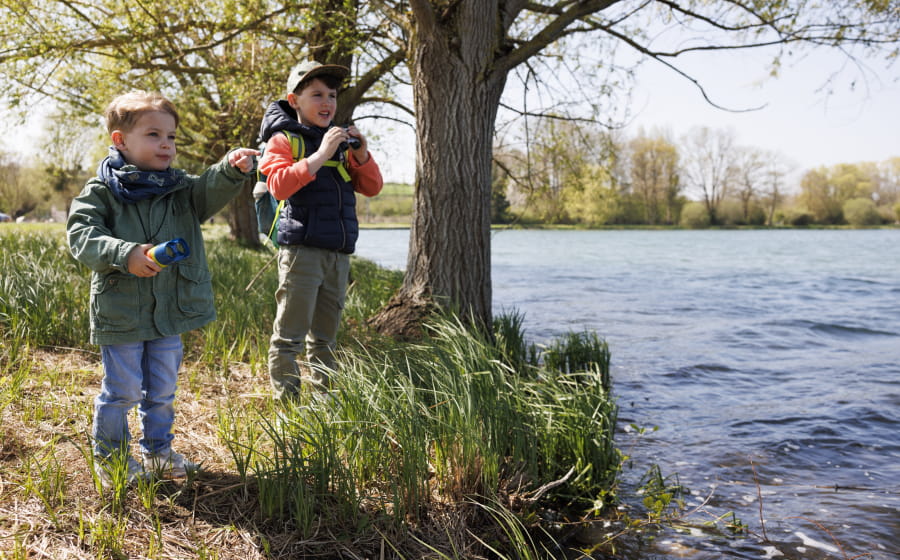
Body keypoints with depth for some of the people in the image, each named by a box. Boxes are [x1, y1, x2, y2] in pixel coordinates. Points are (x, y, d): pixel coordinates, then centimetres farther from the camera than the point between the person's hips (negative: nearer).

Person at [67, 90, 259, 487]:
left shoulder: (181, 189, 6)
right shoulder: (102, 190, -5)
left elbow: (212, 191, -11)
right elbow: (81, 235, -15)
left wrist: (232, 169, -33)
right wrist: (124, 254, -30)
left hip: (169, 311, 4)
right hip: (120, 311, -4)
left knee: (162, 389, 16)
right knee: (122, 390, 5)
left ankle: (157, 451, 34)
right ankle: (109, 457, 25)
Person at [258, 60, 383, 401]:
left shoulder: (341, 142, 18)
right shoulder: (283, 139, 0)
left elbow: (372, 188, 14)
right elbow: (279, 186, -17)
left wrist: (361, 156, -3)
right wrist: (319, 155, -23)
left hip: (338, 253, 6)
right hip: (301, 249, -6)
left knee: (324, 337, 14)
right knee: (289, 337, -5)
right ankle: (287, 404, 2)